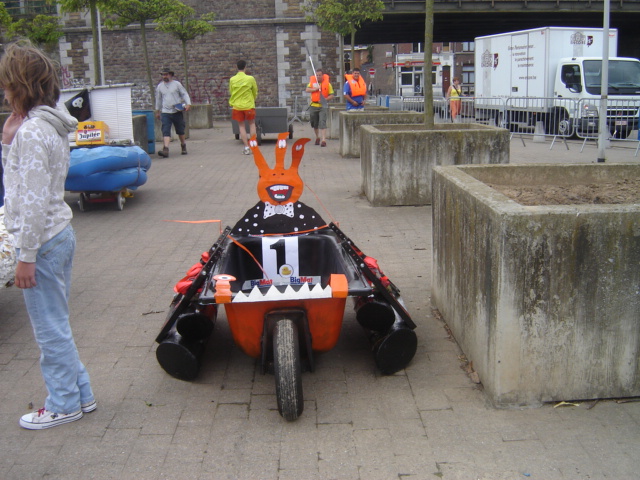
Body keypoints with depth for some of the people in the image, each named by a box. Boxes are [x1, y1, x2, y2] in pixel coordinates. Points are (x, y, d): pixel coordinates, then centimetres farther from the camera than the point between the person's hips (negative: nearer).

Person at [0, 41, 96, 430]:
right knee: (56, 324, 19)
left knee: (50, 328, 4)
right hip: (61, 233, 10)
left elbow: (33, 201, -21)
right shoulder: (53, 124, 10)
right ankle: (80, 394, 30)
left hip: (43, 239, -10)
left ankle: (64, 404, 19)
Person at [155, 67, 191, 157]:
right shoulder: (160, 86, 9)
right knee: (166, 131, -13)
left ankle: (183, 146, 32)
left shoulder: (177, 84, 1)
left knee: (180, 130, 10)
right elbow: (158, 99, 19)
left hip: (177, 112, -1)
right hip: (165, 113, 1)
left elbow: (184, 94, 2)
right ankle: (165, 149, -24)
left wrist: (188, 104, -14)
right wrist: (157, 111, 23)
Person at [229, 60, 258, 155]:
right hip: (249, 105, -1)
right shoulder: (250, 78, -7)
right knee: (252, 124, 15)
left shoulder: (232, 79, -3)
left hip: (237, 106, 1)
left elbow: (231, 92, 9)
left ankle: (246, 147, 2)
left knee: (241, 126, 8)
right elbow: (255, 92, 4)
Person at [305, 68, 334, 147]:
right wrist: (316, 89, -18)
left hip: (323, 106, -3)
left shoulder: (327, 83, 1)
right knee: (314, 123, 13)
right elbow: (307, 90, -4)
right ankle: (317, 137, 35)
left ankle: (323, 140, -19)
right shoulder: (312, 82, 8)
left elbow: (331, 95, 0)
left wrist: (325, 99, -17)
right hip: (313, 105, 3)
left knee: (322, 122, -15)